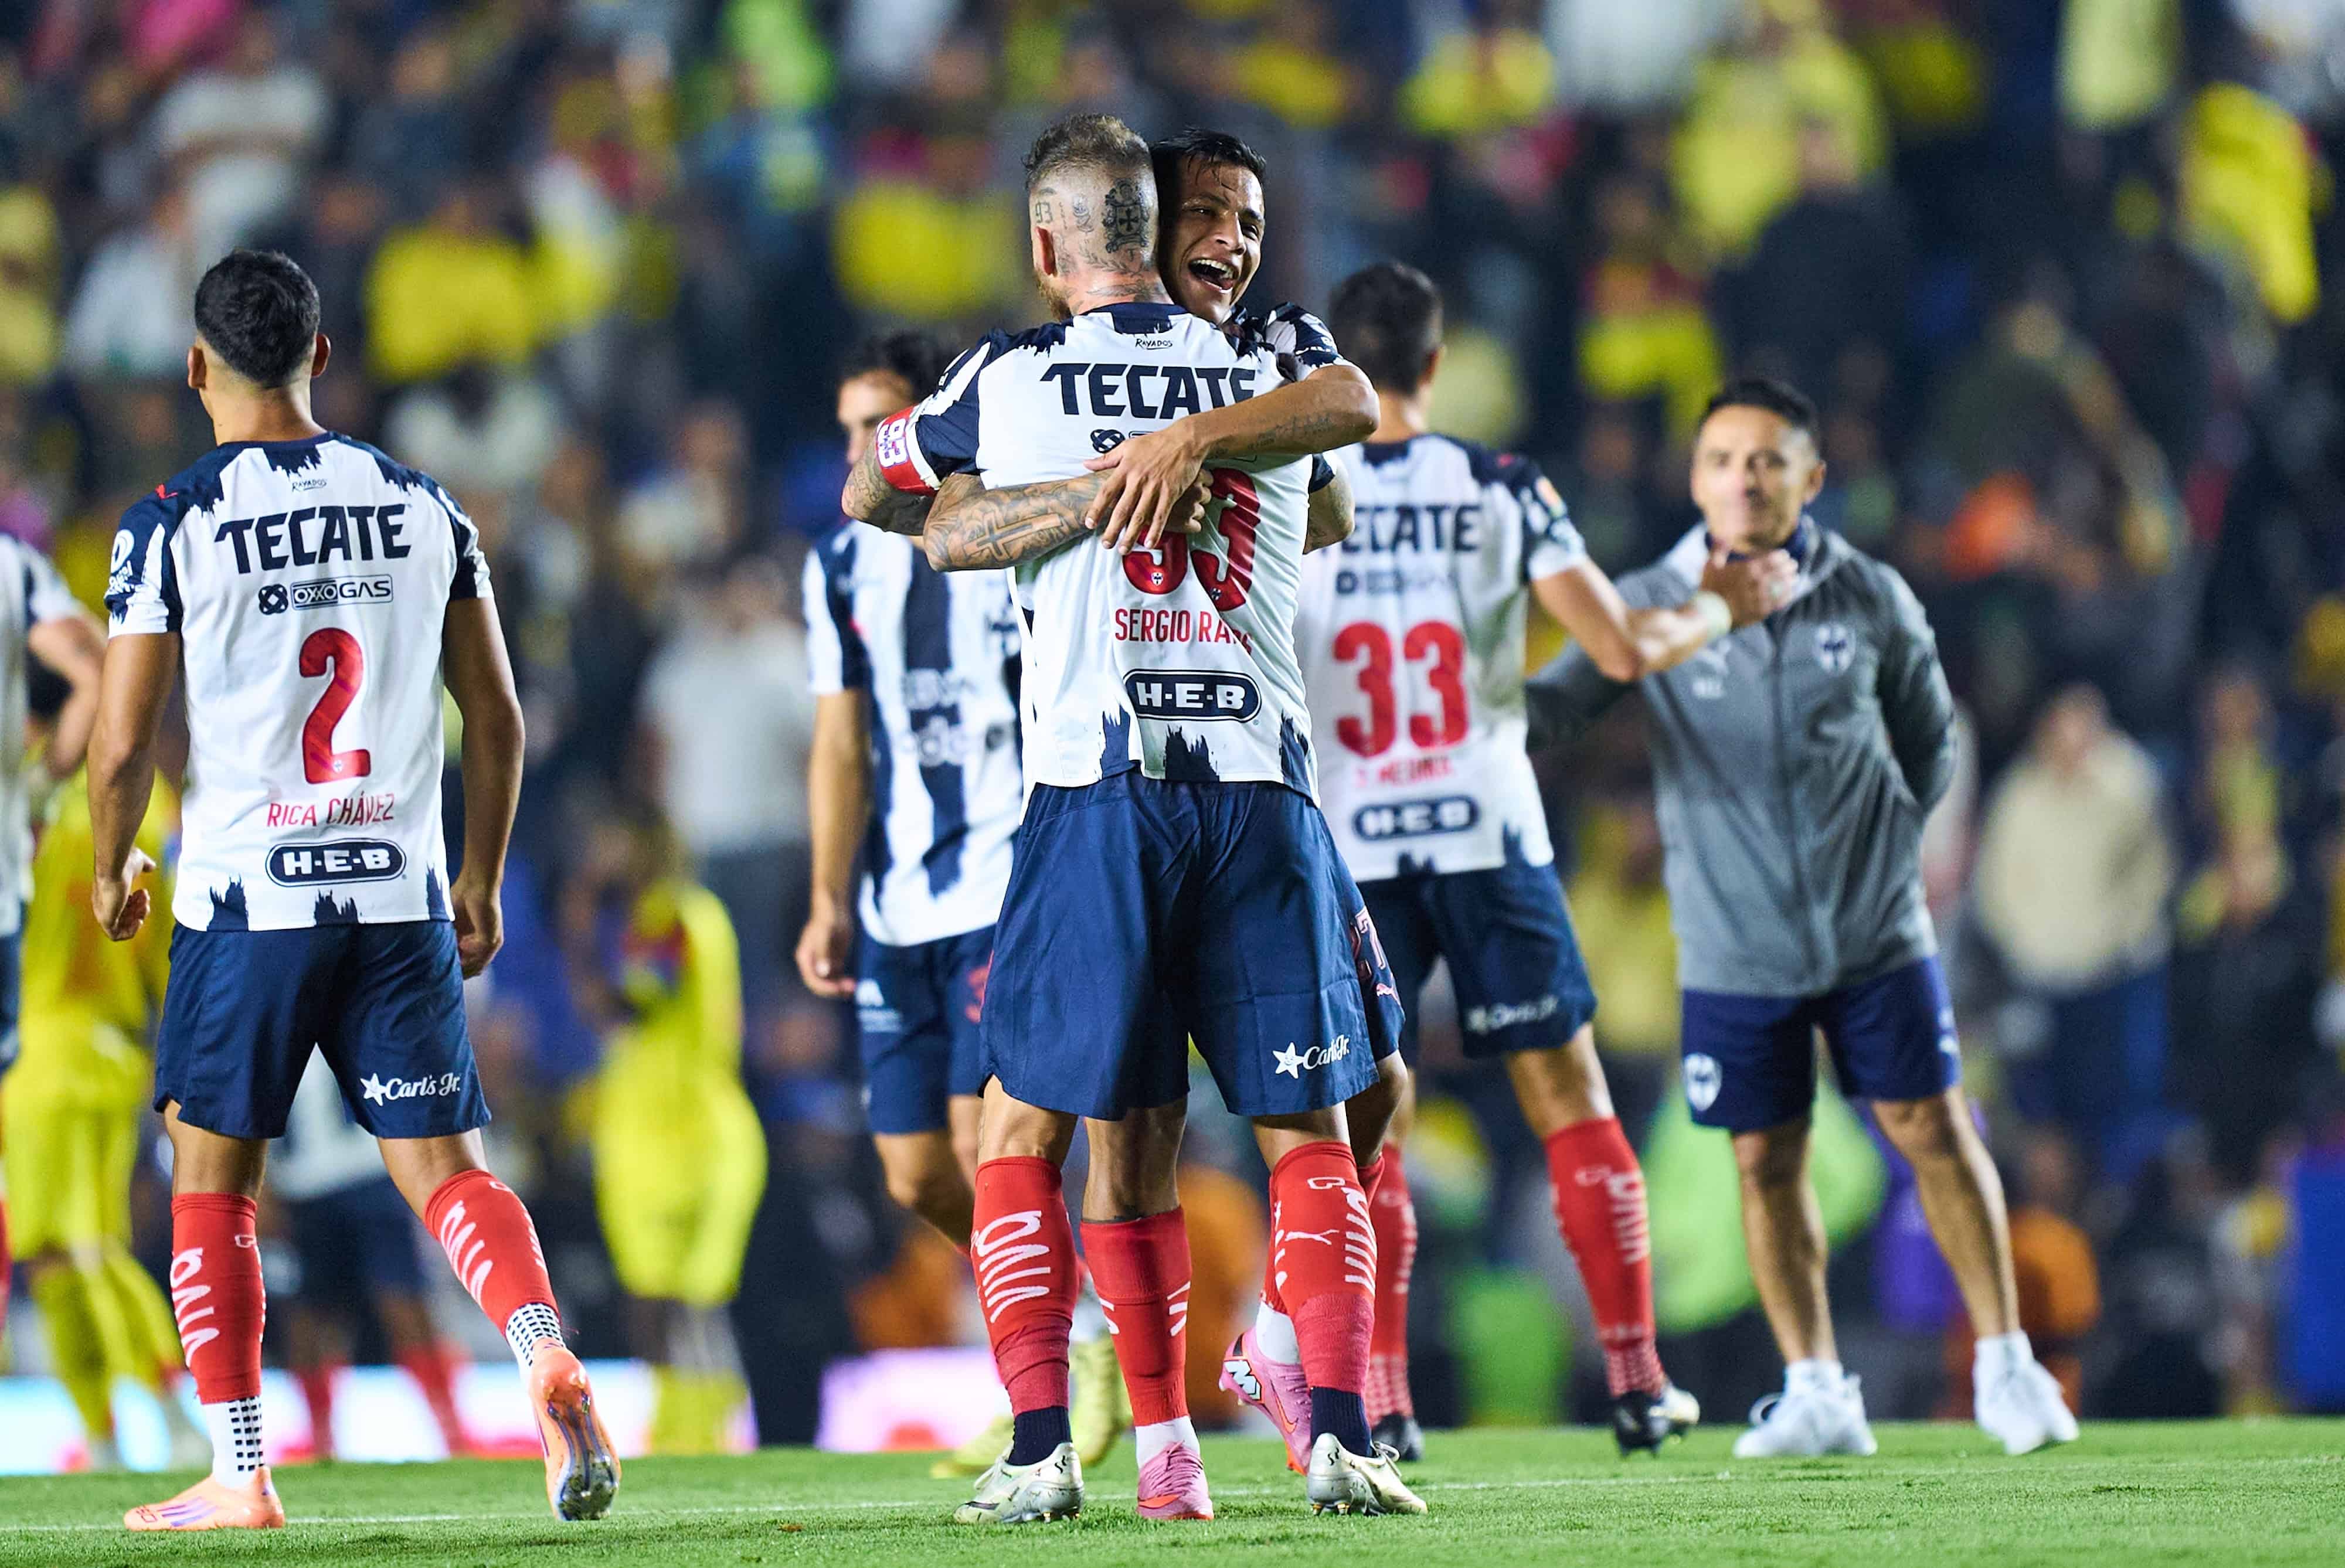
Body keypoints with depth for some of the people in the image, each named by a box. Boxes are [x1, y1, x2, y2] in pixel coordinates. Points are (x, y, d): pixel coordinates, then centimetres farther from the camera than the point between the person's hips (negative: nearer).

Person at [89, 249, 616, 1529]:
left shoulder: (172, 525, -7)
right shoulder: (420, 507, 6)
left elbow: (122, 745, -8)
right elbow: (497, 719, 8)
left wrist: (110, 870, 11)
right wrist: (481, 882, 20)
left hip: (248, 897, -3)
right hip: (401, 897, 3)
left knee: (212, 1177, 11)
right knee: (440, 1164, 6)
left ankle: (238, 1475, 10)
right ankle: (547, 1354, -21)